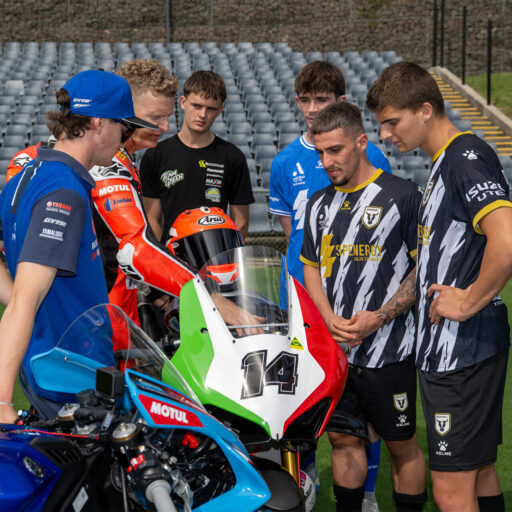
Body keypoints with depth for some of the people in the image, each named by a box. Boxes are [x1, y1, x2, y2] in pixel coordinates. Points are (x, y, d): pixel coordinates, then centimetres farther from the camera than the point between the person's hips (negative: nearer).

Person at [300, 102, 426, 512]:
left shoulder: (403, 196, -7)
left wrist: (379, 317, -17)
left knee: (402, 445, 5)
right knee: (343, 439, 13)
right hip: (333, 348, 5)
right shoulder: (319, 204, 13)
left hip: (388, 350, -5)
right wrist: (330, 318, -3)